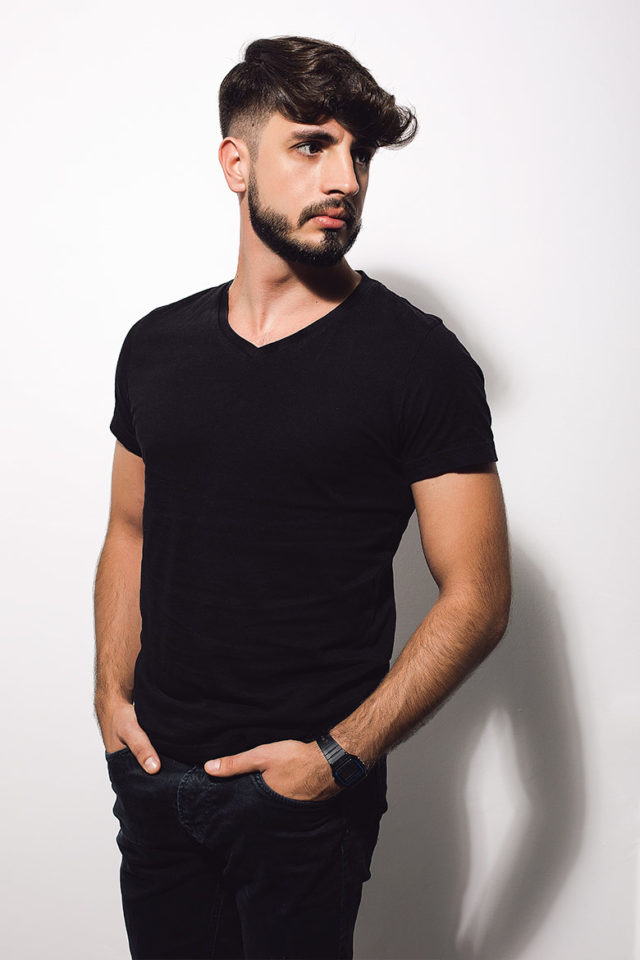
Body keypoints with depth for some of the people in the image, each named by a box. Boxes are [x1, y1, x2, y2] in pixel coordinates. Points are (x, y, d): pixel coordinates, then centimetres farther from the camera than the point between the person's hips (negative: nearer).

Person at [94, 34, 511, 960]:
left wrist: (342, 755, -14)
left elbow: (477, 598, -9)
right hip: (154, 771, 4)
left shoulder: (420, 357, -9)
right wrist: (113, 692, 3)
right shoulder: (158, 344, 5)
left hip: (301, 790, -4)